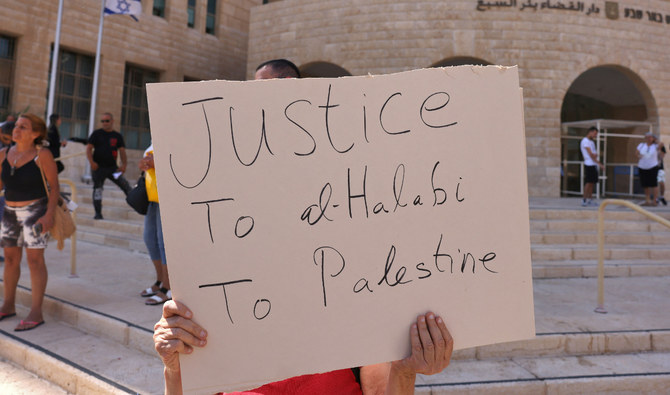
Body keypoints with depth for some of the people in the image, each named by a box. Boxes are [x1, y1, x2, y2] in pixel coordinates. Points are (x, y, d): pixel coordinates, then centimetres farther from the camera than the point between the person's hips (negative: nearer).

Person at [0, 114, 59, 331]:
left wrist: (49, 214, -16)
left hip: (35, 210, -6)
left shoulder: (42, 155, -10)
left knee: (34, 258, -6)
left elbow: (54, 185, -9)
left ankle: (36, 313, -1)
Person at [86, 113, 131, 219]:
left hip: (112, 167, 1)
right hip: (98, 167, -1)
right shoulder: (97, 133, 5)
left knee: (125, 184, -12)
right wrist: (91, 162, -14)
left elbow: (122, 151, 4)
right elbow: (89, 148, 0)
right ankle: (98, 213, 7)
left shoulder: (118, 136, 10)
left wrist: (124, 164, -12)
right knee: (97, 188, 1)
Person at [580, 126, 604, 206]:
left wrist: (595, 155, -8)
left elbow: (594, 154, 17)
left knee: (592, 182, 7)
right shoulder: (585, 141, -9)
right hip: (589, 165, -9)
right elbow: (590, 154, -14)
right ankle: (584, 200, -8)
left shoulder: (591, 141, 20)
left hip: (594, 165, 9)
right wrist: (599, 163, -13)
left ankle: (589, 199, 11)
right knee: (588, 182, -10)